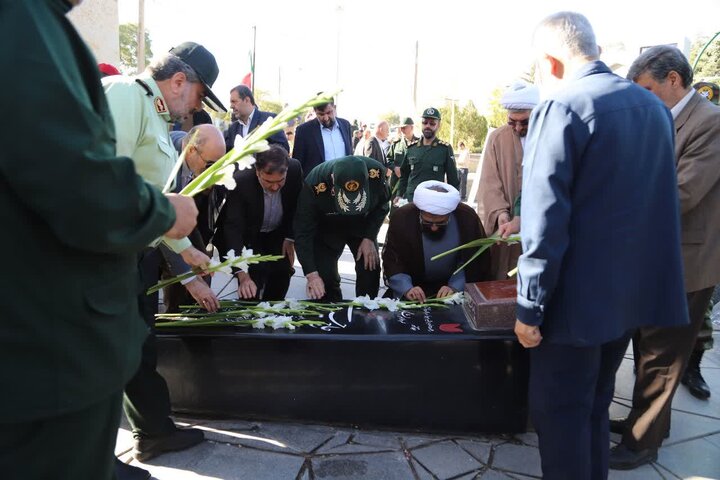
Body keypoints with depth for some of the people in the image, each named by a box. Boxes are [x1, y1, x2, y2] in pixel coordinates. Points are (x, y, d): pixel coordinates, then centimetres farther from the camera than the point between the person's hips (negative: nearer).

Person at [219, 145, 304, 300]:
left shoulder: (295, 169, -26)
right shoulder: (240, 181, -34)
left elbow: (297, 206, -6)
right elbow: (233, 229, -35)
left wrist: (290, 238, -7)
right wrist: (243, 275, -43)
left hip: (278, 234, 3)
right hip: (250, 236, -3)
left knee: (281, 281, 0)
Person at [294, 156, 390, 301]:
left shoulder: (376, 171, -31)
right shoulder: (314, 184, -36)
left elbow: (381, 205, -8)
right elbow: (303, 233, -29)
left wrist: (369, 238, -16)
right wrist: (311, 274, -35)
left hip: (362, 226, 2)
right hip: (327, 229, -2)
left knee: (370, 269, -10)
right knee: (325, 276, -11)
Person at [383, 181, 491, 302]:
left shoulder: (468, 218, -15)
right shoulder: (401, 218, -17)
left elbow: (474, 261, -6)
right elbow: (391, 261, -11)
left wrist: (455, 287, -20)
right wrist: (406, 289, -26)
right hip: (416, 286, -1)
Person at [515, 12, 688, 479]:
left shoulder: (562, 108, -16)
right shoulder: (655, 106, 8)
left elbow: (545, 222, -21)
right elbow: (650, 202, 15)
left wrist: (530, 307, -15)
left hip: (578, 297, -8)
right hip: (633, 288, 8)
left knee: (558, 412, 6)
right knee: (593, 406, 22)